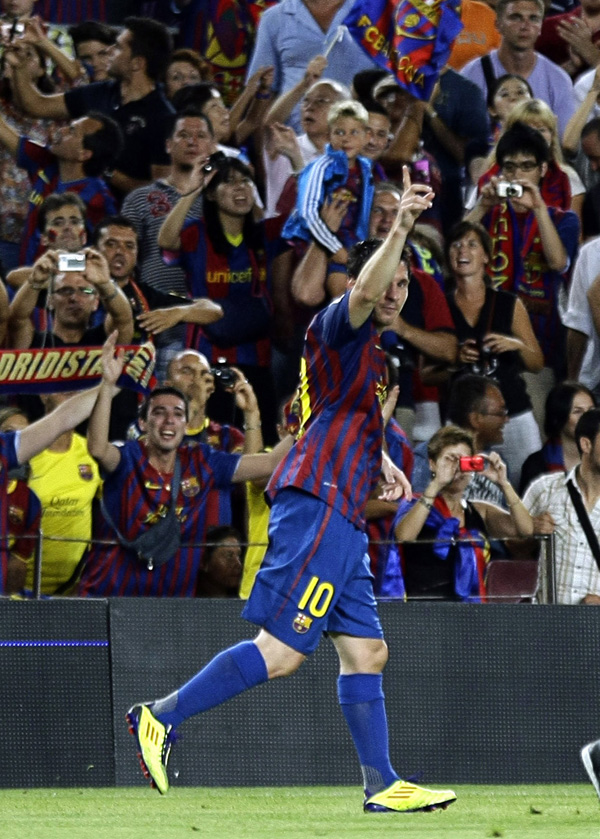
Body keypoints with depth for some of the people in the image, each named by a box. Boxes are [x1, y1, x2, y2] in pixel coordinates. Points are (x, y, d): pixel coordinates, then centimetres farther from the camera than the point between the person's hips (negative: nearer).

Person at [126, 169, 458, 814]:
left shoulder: (368, 349, 25)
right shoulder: (338, 326, -3)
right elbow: (363, 292, -28)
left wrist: (382, 465, 26)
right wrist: (398, 230, -39)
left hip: (341, 518, 10)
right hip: (317, 503, -10)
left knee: (365, 652, 7)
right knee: (281, 652, -14)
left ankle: (382, 785, 8)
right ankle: (160, 718, -9)